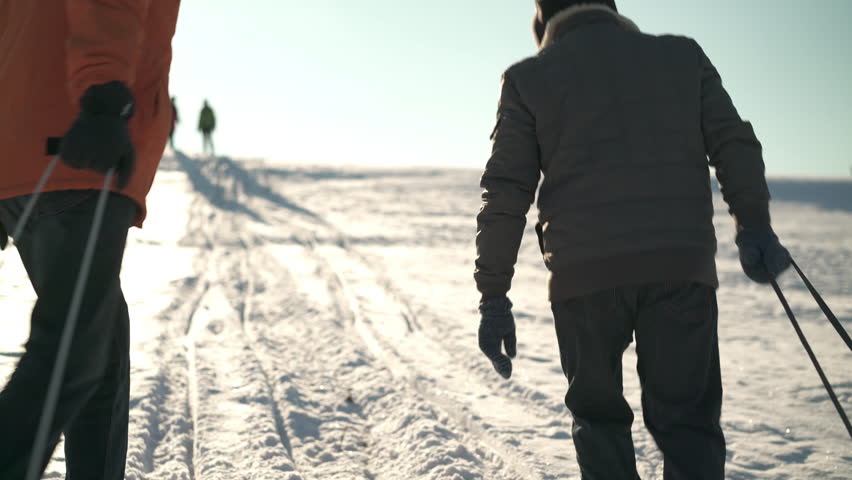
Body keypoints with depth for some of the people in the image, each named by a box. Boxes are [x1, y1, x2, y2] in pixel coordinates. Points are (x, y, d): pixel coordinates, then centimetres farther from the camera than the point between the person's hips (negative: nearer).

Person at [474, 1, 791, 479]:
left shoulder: (527, 78, 9)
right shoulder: (683, 55, 14)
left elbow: (505, 194, 3)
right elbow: (734, 142, 4)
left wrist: (494, 295, 4)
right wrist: (755, 225, 2)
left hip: (585, 271, -1)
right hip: (682, 263, 1)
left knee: (599, 414, 16)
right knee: (687, 418, 7)